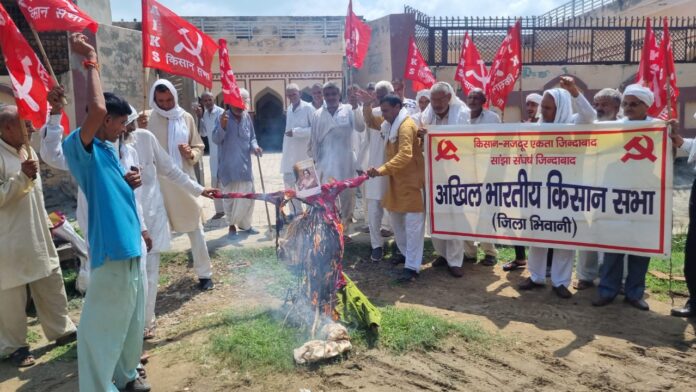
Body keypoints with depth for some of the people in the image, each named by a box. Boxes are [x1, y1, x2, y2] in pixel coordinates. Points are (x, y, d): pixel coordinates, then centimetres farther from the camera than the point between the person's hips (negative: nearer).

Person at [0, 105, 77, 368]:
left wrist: (46, 222, 21)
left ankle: (61, 329, 31)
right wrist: (22, 176, -26)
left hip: (37, 237, 8)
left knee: (51, 284, 16)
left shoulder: (28, 151, 11)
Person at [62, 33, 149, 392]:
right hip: (111, 249, -10)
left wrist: (130, 183, 9)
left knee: (130, 318, 21)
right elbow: (96, 109, -33)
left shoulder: (109, 149, 14)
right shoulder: (79, 147, -13)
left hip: (130, 246, 10)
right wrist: (90, 63, -22)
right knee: (102, 325, 2)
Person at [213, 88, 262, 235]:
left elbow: (252, 138, 13)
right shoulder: (224, 117, -8)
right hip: (228, 167, -3)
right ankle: (232, 224, 26)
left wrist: (254, 146, -8)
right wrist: (222, 127, -30)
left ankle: (245, 224, 26)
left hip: (245, 166, 4)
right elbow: (216, 140, -13)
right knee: (229, 197, 9)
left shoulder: (247, 117, 4)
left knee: (248, 196, 8)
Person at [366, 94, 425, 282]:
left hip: (411, 181, -10)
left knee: (412, 224, -7)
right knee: (396, 220, 17)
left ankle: (412, 266, -5)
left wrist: (382, 169, -38)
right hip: (398, 180, 10)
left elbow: (405, 155, -30)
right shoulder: (392, 126, 13)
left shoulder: (406, 126, -17)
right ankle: (406, 254, 32)